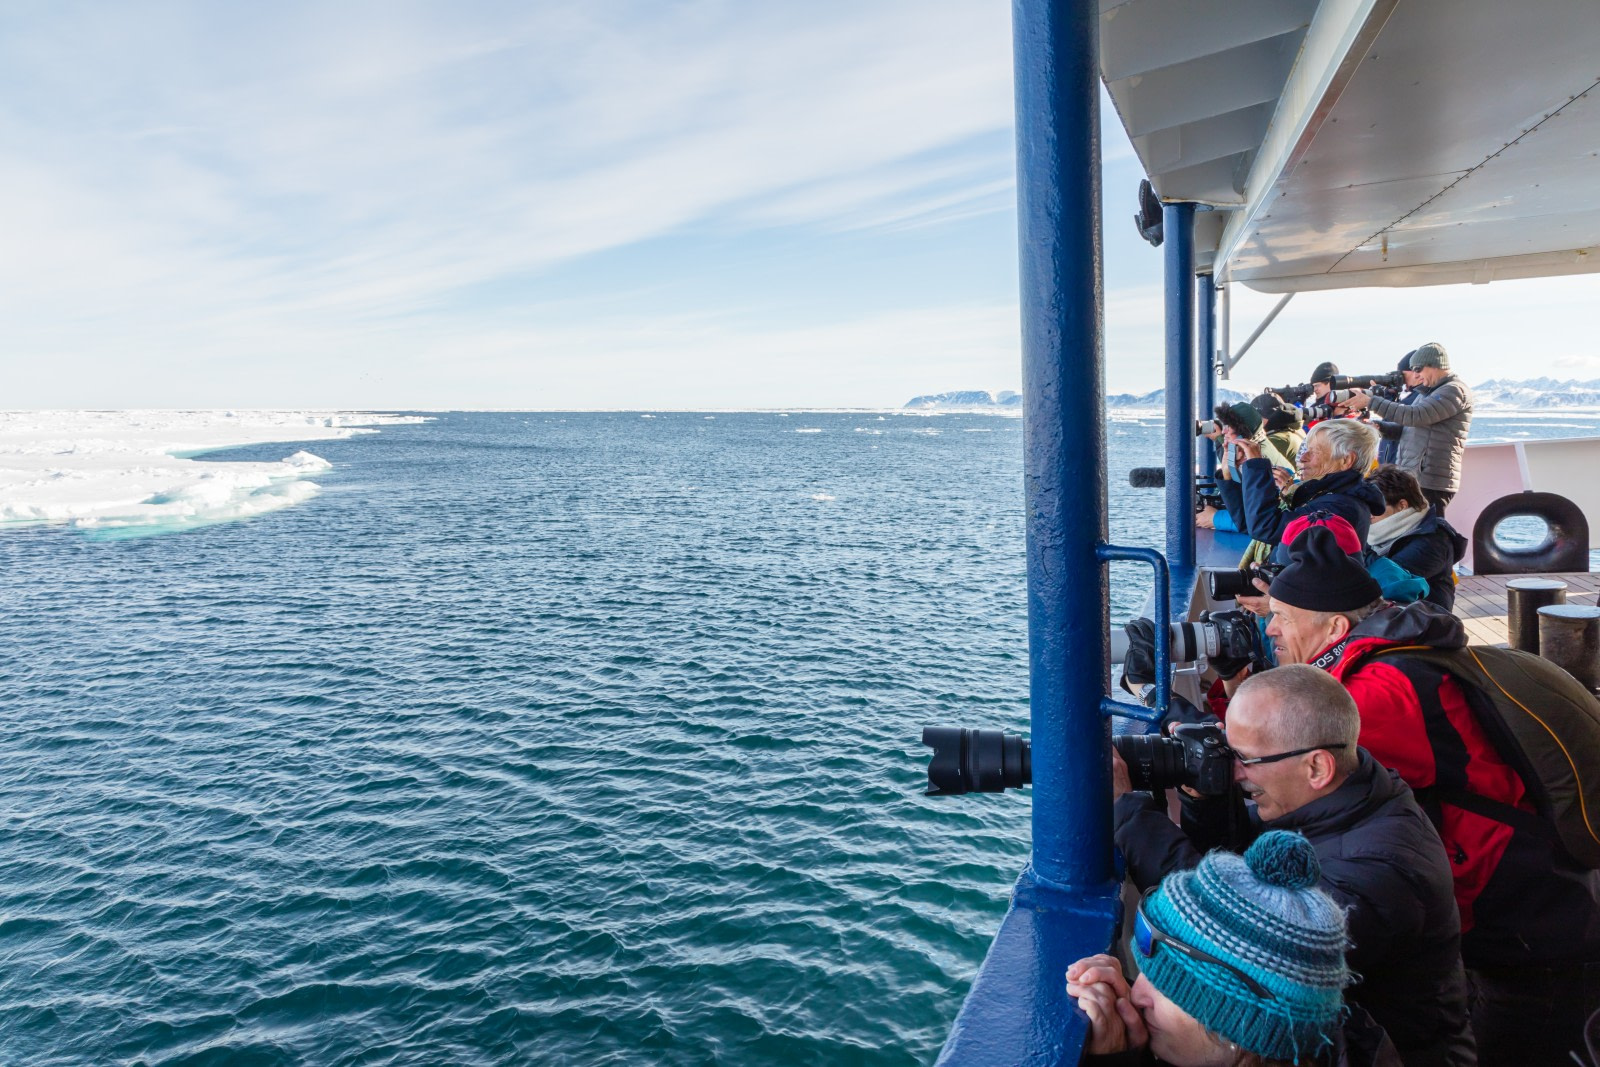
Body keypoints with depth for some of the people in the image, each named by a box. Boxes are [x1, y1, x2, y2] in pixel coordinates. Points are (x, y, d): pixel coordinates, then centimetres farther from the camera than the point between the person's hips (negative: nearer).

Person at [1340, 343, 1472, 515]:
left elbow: (1416, 416, -20)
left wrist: (1370, 402, -18)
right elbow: (1405, 429, 23)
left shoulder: (1455, 390, -8)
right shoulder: (1431, 393, 22)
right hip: (1412, 479, 9)